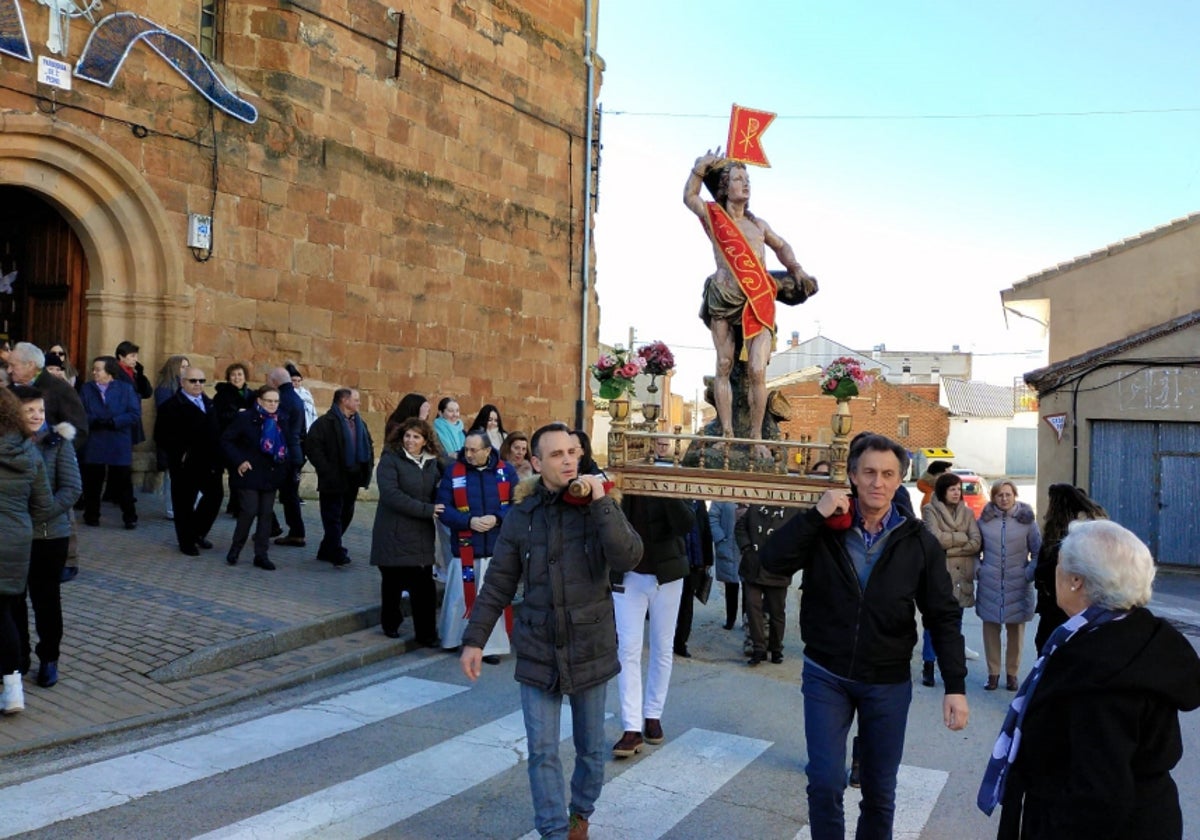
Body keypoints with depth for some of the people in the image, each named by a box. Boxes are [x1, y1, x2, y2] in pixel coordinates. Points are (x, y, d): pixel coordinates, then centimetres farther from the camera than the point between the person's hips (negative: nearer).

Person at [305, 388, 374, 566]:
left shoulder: (359, 423, 13)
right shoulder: (326, 422, -10)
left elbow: (369, 445, 21)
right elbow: (312, 446, -16)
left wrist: (367, 468, 8)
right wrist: (326, 470, -18)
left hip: (353, 478, 8)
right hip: (334, 480, -7)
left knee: (346, 515, 13)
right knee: (333, 517, -2)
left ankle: (327, 550, 26)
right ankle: (337, 552, 1)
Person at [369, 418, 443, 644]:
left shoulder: (433, 463, 10)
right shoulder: (390, 460, -7)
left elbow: (439, 493, 19)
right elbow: (391, 494, -19)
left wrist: (437, 509, -4)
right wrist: (427, 509, -20)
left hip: (422, 536, 4)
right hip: (394, 535, -4)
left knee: (424, 586, 1)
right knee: (393, 582, 9)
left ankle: (426, 633, 9)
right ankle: (390, 624, 29)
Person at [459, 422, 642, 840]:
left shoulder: (600, 505, -5)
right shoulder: (520, 516, -3)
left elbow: (628, 559, -21)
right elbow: (498, 586, 2)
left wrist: (601, 503, -24)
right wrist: (474, 639, -1)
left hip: (591, 648, 0)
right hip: (538, 652, 0)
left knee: (591, 748, 16)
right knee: (542, 752, 3)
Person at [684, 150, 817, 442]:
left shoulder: (758, 224, 21)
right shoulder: (713, 216, 10)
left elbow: (781, 246, 33)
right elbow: (690, 196, 7)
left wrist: (796, 269, 20)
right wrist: (700, 168, 1)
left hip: (759, 303, 2)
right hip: (724, 300, -2)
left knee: (757, 372, -9)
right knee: (724, 367, -1)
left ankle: (755, 437, -2)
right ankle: (727, 434, 3)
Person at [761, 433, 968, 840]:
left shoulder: (919, 542, -5)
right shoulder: (825, 528, -6)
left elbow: (943, 617, -3)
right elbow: (772, 561, -17)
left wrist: (956, 686, -10)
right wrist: (816, 514, -24)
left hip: (889, 682, 1)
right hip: (825, 676, -1)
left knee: (880, 789, 13)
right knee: (825, 782, -2)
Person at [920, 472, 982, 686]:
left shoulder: (967, 512, 9)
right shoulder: (930, 511, -2)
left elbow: (975, 543, -3)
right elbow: (936, 538, -16)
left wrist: (949, 547, -10)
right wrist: (963, 537, -6)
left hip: (961, 574, 4)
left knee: (956, 622, 10)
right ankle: (928, 667, 8)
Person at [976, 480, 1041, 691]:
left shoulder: (1027, 520, 1)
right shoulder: (984, 520, 3)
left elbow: (1038, 551, 6)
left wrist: (1031, 572, -4)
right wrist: (978, 567, 2)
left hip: (1018, 586, -1)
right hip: (990, 584, 1)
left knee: (1016, 630, 4)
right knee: (990, 628, 4)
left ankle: (1012, 673, 19)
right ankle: (993, 673, 15)